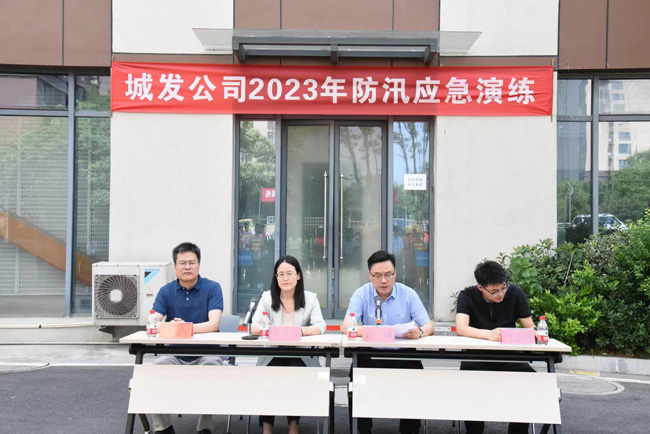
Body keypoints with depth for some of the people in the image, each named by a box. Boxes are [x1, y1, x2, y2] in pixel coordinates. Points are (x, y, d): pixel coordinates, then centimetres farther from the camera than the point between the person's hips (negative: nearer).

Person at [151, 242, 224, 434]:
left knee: (213, 366, -33)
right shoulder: (166, 291, 2)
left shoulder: (212, 288, -5)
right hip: (175, 354, 2)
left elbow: (214, 324, -17)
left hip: (205, 353, -2)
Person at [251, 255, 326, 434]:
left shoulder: (310, 298, 2)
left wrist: (299, 331, -33)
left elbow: (320, 327, -11)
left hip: (301, 357, 0)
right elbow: (254, 327, -6)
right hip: (272, 356, 1)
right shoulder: (267, 297, 4)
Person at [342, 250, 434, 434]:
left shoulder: (408, 294, 2)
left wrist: (420, 332, -28)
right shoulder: (361, 294, 0)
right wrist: (362, 331, -36)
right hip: (370, 356, 0)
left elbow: (428, 326, -2)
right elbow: (345, 326, -11)